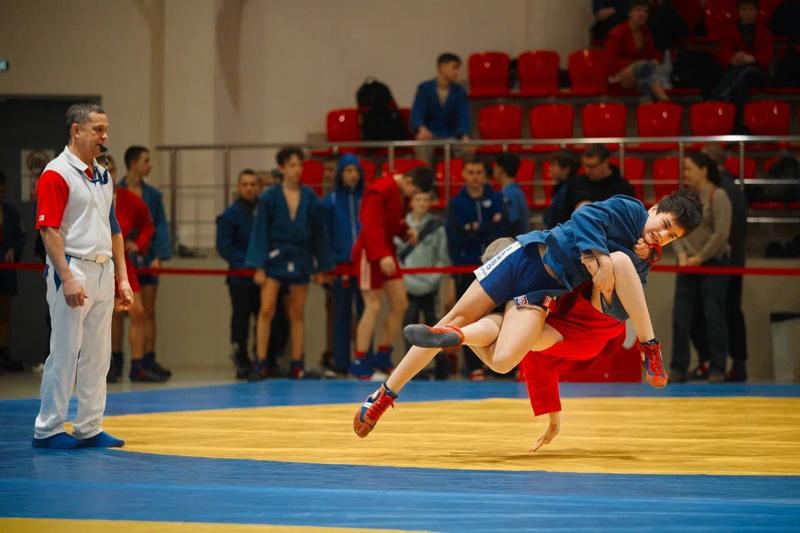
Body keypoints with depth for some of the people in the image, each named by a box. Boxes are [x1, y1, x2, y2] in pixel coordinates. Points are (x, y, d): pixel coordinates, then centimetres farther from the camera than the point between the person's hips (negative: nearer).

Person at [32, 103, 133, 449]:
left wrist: (122, 278, 15)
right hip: (73, 269, -8)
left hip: (104, 274, 8)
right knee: (65, 353, -5)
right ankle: (48, 429, 2)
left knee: (98, 355, 9)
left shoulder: (103, 176, 16)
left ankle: (89, 428, 16)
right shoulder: (56, 174, -9)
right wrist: (67, 278, -21)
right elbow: (49, 229, -15)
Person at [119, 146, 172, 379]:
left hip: (147, 261, 3)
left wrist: (158, 256, -9)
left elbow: (161, 227, 3)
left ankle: (149, 360, 7)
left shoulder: (153, 195, 8)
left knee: (148, 313, 4)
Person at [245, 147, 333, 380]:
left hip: (301, 260, 3)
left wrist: (321, 267, 8)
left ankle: (296, 366, 12)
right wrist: (259, 267, -9)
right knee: (266, 310, -11)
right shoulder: (270, 197, -4)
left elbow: (319, 233, 8)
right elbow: (260, 232, -3)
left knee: (297, 315, 7)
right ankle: (260, 363, -7)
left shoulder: (310, 197, 3)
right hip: (275, 257, -3)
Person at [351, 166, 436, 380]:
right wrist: (382, 255, -37)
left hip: (386, 253, 9)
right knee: (373, 307, -9)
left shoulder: (399, 193, 9)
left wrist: (406, 232, -1)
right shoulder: (379, 192, -20)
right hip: (370, 254, -9)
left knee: (400, 304, 6)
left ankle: (382, 357, 15)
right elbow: (372, 226, -28)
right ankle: (360, 363, -3)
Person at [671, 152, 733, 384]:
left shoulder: (718, 196, -10)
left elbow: (721, 234, -16)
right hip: (688, 265, 6)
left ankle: (717, 370, 4)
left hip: (713, 263, -6)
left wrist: (699, 258, -14)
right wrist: (681, 254, -8)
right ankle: (679, 369, 8)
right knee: (681, 317, 3)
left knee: (714, 317, -2)